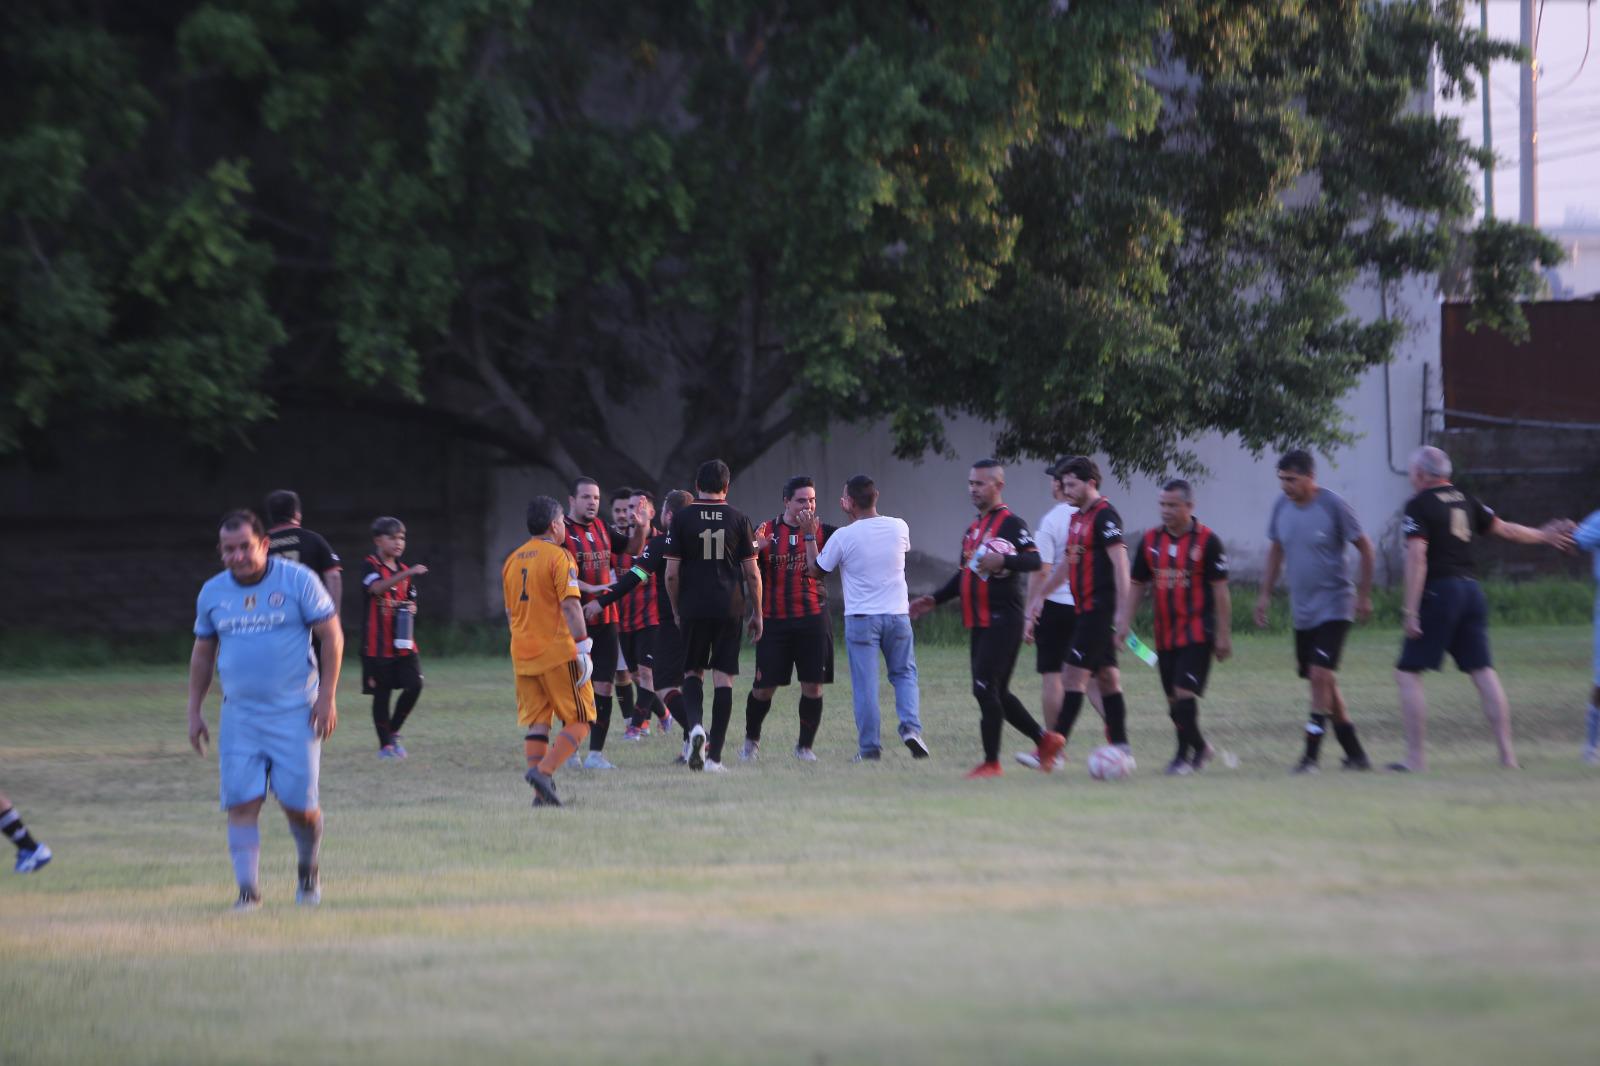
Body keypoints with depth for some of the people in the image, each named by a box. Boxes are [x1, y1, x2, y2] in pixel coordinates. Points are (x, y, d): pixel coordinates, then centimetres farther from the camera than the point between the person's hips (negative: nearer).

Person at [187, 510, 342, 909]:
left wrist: (326, 697, -8)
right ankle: (248, 889, -5)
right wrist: (194, 710, 15)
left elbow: (333, 637, -2)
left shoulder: (297, 580, -4)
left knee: (298, 803, -3)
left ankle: (309, 871, 25)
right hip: (239, 715, 3)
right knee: (241, 803, -8)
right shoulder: (212, 593, 8)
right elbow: (202, 652, 19)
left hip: (295, 711, -3)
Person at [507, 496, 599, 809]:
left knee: (535, 723, 8)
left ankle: (542, 794, 2)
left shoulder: (512, 560, 13)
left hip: (522, 653, 7)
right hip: (558, 651, -7)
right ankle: (544, 771, -16)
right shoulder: (559, 557, -8)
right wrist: (583, 648, -15)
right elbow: (570, 605, -16)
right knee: (579, 720, 1)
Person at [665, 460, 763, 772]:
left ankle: (695, 725, -14)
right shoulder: (738, 519, 2)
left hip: (693, 609, 0)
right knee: (723, 677, 2)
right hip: (729, 608, 0)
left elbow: (671, 573, -2)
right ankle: (715, 755, -1)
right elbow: (753, 574, 2)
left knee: (693, 671, 14)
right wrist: (757, 613, 11)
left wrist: (676, 609, 11)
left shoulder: (681, 519, 0)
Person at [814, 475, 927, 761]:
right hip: (897, 614, 3)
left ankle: (869, 747, 4)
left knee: (864, 683, 3)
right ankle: (910, 726, -5)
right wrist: (856, 516, 21)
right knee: (904, 674, 16)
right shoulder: (899, 528, -1)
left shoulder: (843, 537, -11)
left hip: (861, 619, -3)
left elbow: (818, 569, 2)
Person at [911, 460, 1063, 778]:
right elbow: (964, 574, 28)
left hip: (1003, 620, -9)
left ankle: (991, 762, -6)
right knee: (996, 693, 11)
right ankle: (1045, 740, 23)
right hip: (980, 621, 9)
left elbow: (1034, 560, -21)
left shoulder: (1010, 524, -9)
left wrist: (1003, 561, -35)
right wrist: (934, 600, 20)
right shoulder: (974, 528, 19)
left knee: (985, 688, -12)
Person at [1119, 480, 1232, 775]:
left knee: (1184, 692, -14)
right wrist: (1124, 623, 5)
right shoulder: (1150, 540, 7)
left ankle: (1184, 755, -5)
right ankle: (1199, 746, 27)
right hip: (1165, 635, 5)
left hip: (1197, 633, -5)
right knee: (1173, 698, 9)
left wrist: (1223, 635, -7)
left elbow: (1220, 590, -6)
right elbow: (1136, 585, 14)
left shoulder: (1207, 540, -7)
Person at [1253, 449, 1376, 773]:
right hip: (1301, 610, 7)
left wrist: (1363, 596, -7)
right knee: (1324, 684, 10)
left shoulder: (1333, 506, -13)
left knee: (1321, 675, -17)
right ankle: (1355, 754, 20)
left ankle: (1310, 756, -15)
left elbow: (1366, 549, -6)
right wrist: (1265, 594, 14)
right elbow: (1276, 550, 18)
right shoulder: (1282, 506, 4)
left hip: (1333, 607, -7)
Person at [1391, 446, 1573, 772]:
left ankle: (1415, 757, -7)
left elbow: (1417, 558, -15)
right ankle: (1507, 753, 3)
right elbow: (1504, 529, 23)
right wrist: (1544, 536, 40)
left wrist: (1410, 610, -17)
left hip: (1437, 592, -7)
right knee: (1483, 671, 7)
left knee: (1407, 672, -1)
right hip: (1471, 591, 7)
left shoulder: (1419, 505, -6)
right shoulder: (1465, 501, 13)